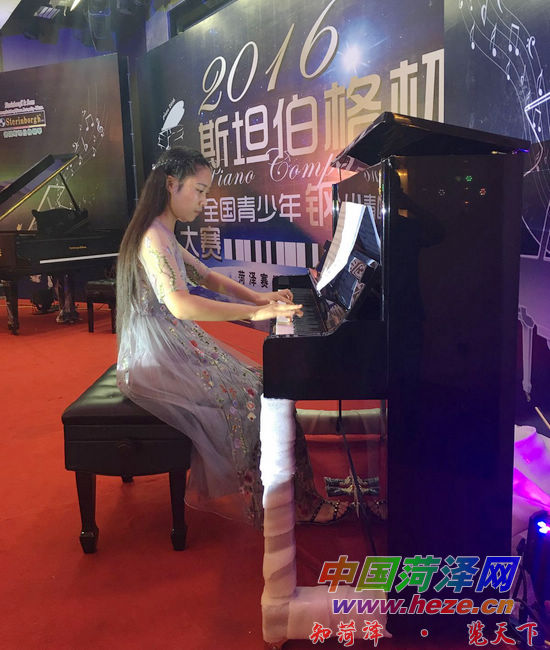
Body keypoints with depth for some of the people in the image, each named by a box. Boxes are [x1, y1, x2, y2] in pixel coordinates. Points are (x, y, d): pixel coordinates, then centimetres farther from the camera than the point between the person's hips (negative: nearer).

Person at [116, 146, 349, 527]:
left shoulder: (163, 236, 13)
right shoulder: (153, 238, -19)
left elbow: (207, 277, 22)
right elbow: (180, 305, -34)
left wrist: (258, 297, 8)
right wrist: (254, 313, -34)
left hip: (176, 346, 10)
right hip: (156, 362, -10)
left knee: (260, 383, 5)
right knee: (257, 397, -12)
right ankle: (296, 506, 3)